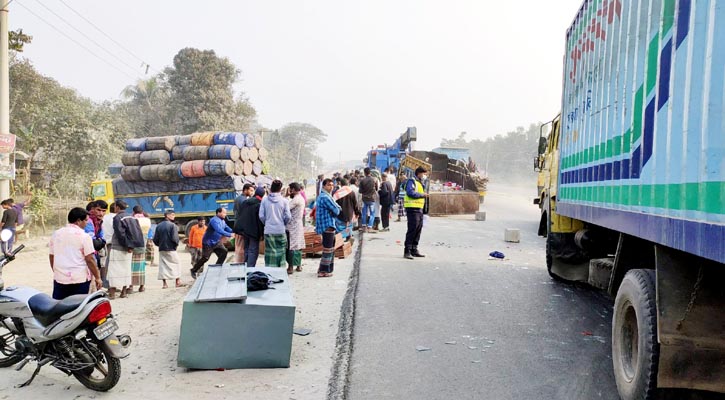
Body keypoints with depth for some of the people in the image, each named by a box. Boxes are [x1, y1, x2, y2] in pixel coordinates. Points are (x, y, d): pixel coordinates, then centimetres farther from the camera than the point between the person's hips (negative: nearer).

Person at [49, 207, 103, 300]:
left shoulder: (56, 234, 8)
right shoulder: (84, 236, -10)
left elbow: (51, 257, 15)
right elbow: (90, 259, -12)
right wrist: (97, 277, -4)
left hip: (59, 279, 5)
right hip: (80, 279, -5)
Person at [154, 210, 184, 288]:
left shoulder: (158, 226, 6)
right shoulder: (172, 225, -11)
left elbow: (155, 239, 4)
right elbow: (174, 238, -18)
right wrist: (176, 244, 1)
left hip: (161, 249, 5)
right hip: (171, 249, -5)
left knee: (163, 265, 8)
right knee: (176, 264, 7)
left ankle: (164, 283, 6)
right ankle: (178, 282, 8)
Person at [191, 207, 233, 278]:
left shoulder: (223, 221, 8)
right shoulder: (214, 220, -23)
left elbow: (228, 229, 6)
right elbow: (219, 231, -36)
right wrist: (230, 235, -40)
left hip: (217, 242, 8)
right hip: (208, 243, -8)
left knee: (224, 252, -10)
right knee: (205, 258, -5)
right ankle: (194, 270, 15)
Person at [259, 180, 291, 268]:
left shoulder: (264, 200, -2)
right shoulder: (284, 201, -4)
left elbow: (261, 216, -3)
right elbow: (288, 216, -4)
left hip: (268, 230, 1)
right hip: (280, 230, -1)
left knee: (270, 252, 5)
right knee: (281, 251, 9)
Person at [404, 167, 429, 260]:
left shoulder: (420, 183, 22)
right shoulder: (412, 181, -8)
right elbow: (410, 192, -23)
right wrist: (422, 194, -16)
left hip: (419, 208, 10)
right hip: (412, 208, -10)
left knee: (418, 229, 12)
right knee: (412, 229, -11)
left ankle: (414, 250, 20)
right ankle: (407, 251, -8)